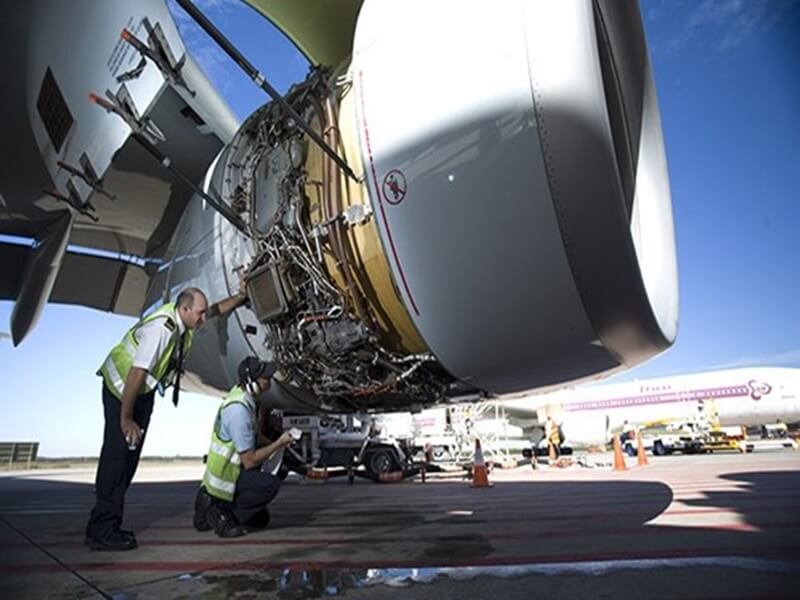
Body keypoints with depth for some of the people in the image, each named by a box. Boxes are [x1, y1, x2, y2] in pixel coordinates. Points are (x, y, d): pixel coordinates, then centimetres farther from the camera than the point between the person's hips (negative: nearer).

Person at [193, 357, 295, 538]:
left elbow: (254, 436, 15)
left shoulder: (244, 396, -2)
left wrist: (277, 445, -1)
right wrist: (278, 444, -17)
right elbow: (249, 461, -27)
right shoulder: (238, 409, -30)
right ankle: (220, 513, -10)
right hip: (224, 475, -9)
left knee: (261, 518, 15)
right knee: (271, 484, -26)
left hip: (232, 467, 9)